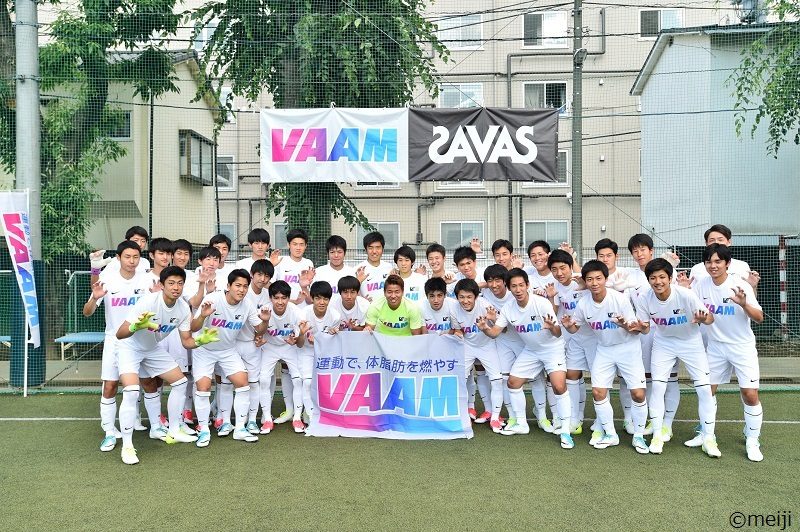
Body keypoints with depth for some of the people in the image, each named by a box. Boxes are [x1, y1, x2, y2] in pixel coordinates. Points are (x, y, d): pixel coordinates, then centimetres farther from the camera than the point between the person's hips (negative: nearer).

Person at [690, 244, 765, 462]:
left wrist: (744, 304, -36)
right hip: (715, 346, 4)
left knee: (750, 395, -6)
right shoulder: (702, 285, -5)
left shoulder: (741, 286, -16)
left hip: (743, 347, -4)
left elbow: (759, 318, -16)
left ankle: (752, 441, 12)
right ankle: (706, 434, 24)